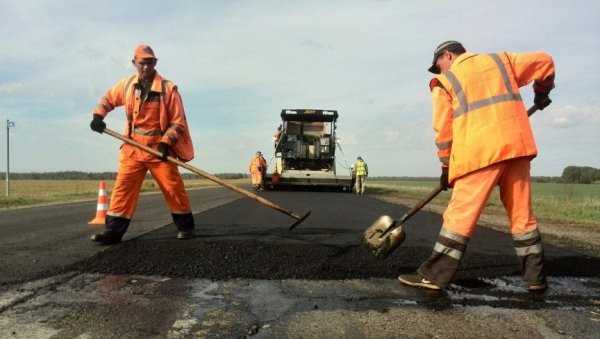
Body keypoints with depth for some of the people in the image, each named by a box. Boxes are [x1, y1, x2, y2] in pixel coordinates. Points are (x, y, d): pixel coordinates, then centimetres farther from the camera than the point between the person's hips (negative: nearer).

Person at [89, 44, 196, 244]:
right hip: (133, 148, 3)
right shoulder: (127, 85, 4)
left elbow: (178, 121, -10)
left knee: (173, 188, -1)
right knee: (123, 187, -3)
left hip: (159, 148, -3)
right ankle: (113, 230, 0)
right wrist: (98, 116, 7)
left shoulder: (168, 89, -10)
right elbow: (108, 99, 23)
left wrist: (165, 142, -21)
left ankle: (185, 226, 15)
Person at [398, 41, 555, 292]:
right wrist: (542, 91, 39)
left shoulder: (444, 81, 9)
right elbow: (544, 61, 22)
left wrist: (447, 167, 15)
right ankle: (536, 277, 19)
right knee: (522, 214, 12)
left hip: (481, 152, -4)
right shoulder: (501, 60, 21)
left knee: (460, 215, -4)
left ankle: (434, 276, -3)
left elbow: (444, 130, 6)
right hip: (517, 146, 5)